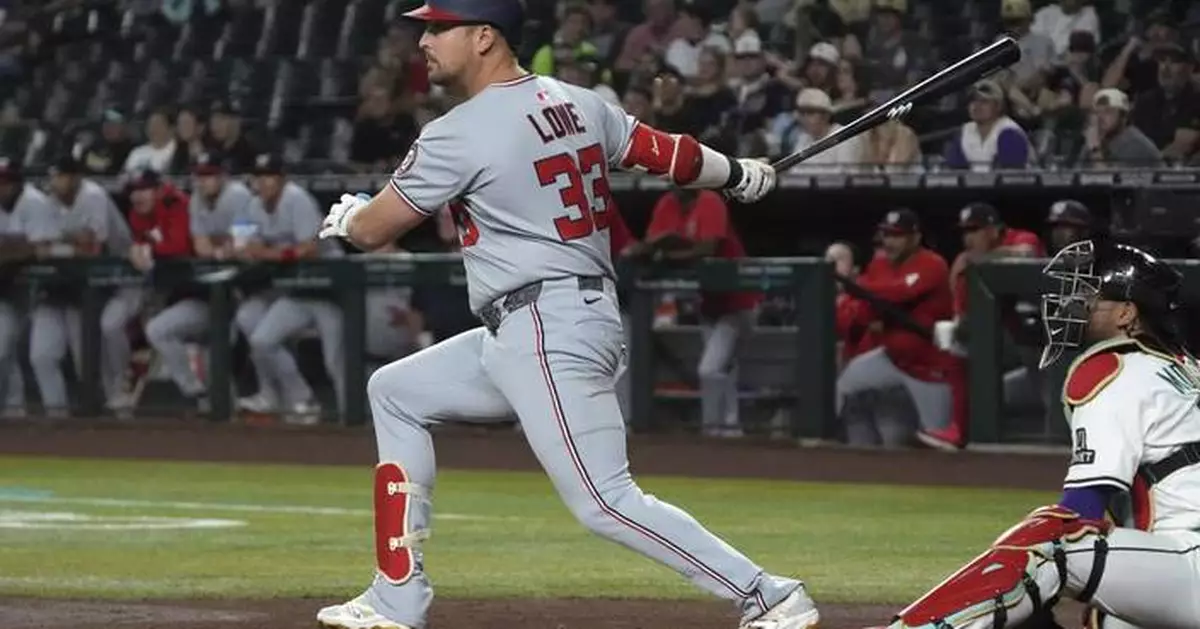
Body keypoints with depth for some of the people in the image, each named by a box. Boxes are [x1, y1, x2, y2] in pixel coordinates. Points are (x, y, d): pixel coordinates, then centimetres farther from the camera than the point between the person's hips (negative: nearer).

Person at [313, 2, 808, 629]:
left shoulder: (463, 133, -13)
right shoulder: (576, 103, 10)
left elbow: (371, 229, -5)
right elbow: (664, 152, 19)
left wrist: (346, 215, 20)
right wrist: (741, 174, 38)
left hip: (547, 333, -10)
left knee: (605, 502, -14)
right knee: (394, 393, 19)